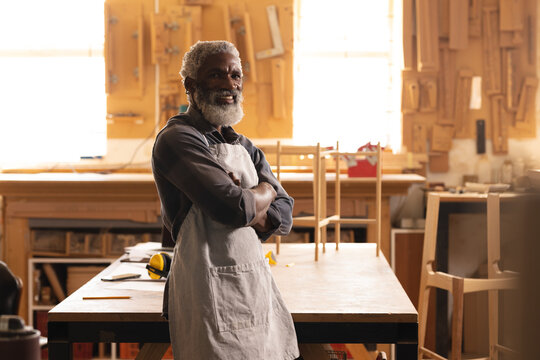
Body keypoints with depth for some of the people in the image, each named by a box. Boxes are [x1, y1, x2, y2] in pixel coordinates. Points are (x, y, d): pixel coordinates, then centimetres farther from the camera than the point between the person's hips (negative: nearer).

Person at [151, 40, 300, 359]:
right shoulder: (177, 139, -10)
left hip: (257, 283, 8)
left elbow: (284, 215, 9)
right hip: (212, 291, -8)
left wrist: (250, 211, -13)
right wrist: (266, 191, 0)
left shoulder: (244, 148, 16)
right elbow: (236, 209, -21)